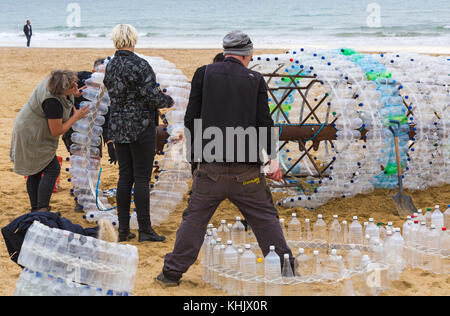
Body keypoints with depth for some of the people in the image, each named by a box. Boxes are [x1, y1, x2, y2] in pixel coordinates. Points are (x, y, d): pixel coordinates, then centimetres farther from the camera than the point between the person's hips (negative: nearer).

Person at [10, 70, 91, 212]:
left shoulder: (54, 81, -8)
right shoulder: (53, 102, -33)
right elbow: (57, 131, -23)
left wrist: (74, 94, 0)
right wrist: (76, 117, -16)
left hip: (27, 129, 10)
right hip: (32, 136, -10)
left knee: (36, 171, 15)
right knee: (52, 170, -6)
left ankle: (35, 209, 23)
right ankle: (42, 211, -7)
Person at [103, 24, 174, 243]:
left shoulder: (109, 67, 6)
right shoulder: (140, 65, -15)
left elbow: (113, 96, 12)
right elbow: (152, 98, -17)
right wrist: (169, 100, 2)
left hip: (118, 128, 6)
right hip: (141, 127, -6)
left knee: (124, 177, 11)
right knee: (142, 179, -2)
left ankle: (123, 230, 13)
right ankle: (144, 230, 3)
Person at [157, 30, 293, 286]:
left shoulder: (204, 73, 3)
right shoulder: (255, 79, 4)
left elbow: (191, 118, 2)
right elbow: (264, 122, 0)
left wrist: (196, 151, 12)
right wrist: (272, 158, 5)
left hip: (211, 167, 0)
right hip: (246, 168, 0)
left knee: (195, 218, 8)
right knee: (265, 217, 12)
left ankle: (172, 272, 10)